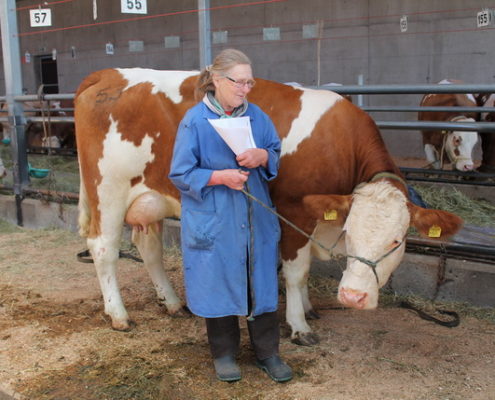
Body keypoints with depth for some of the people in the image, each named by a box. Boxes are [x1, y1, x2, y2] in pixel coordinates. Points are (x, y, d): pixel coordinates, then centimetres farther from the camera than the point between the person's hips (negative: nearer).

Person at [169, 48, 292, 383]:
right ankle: (224, 354, 28)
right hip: (213, 222, -3)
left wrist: (262, 156, -12)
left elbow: (277, 153, 11)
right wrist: (220, 176, -19)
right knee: (219, 284, 8)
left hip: (257, 219, 4)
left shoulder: (257, 116, 3)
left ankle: (267, 352, 27)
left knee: (262, 283, 10)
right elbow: (180, 174, -7)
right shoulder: (195, 121, -9)